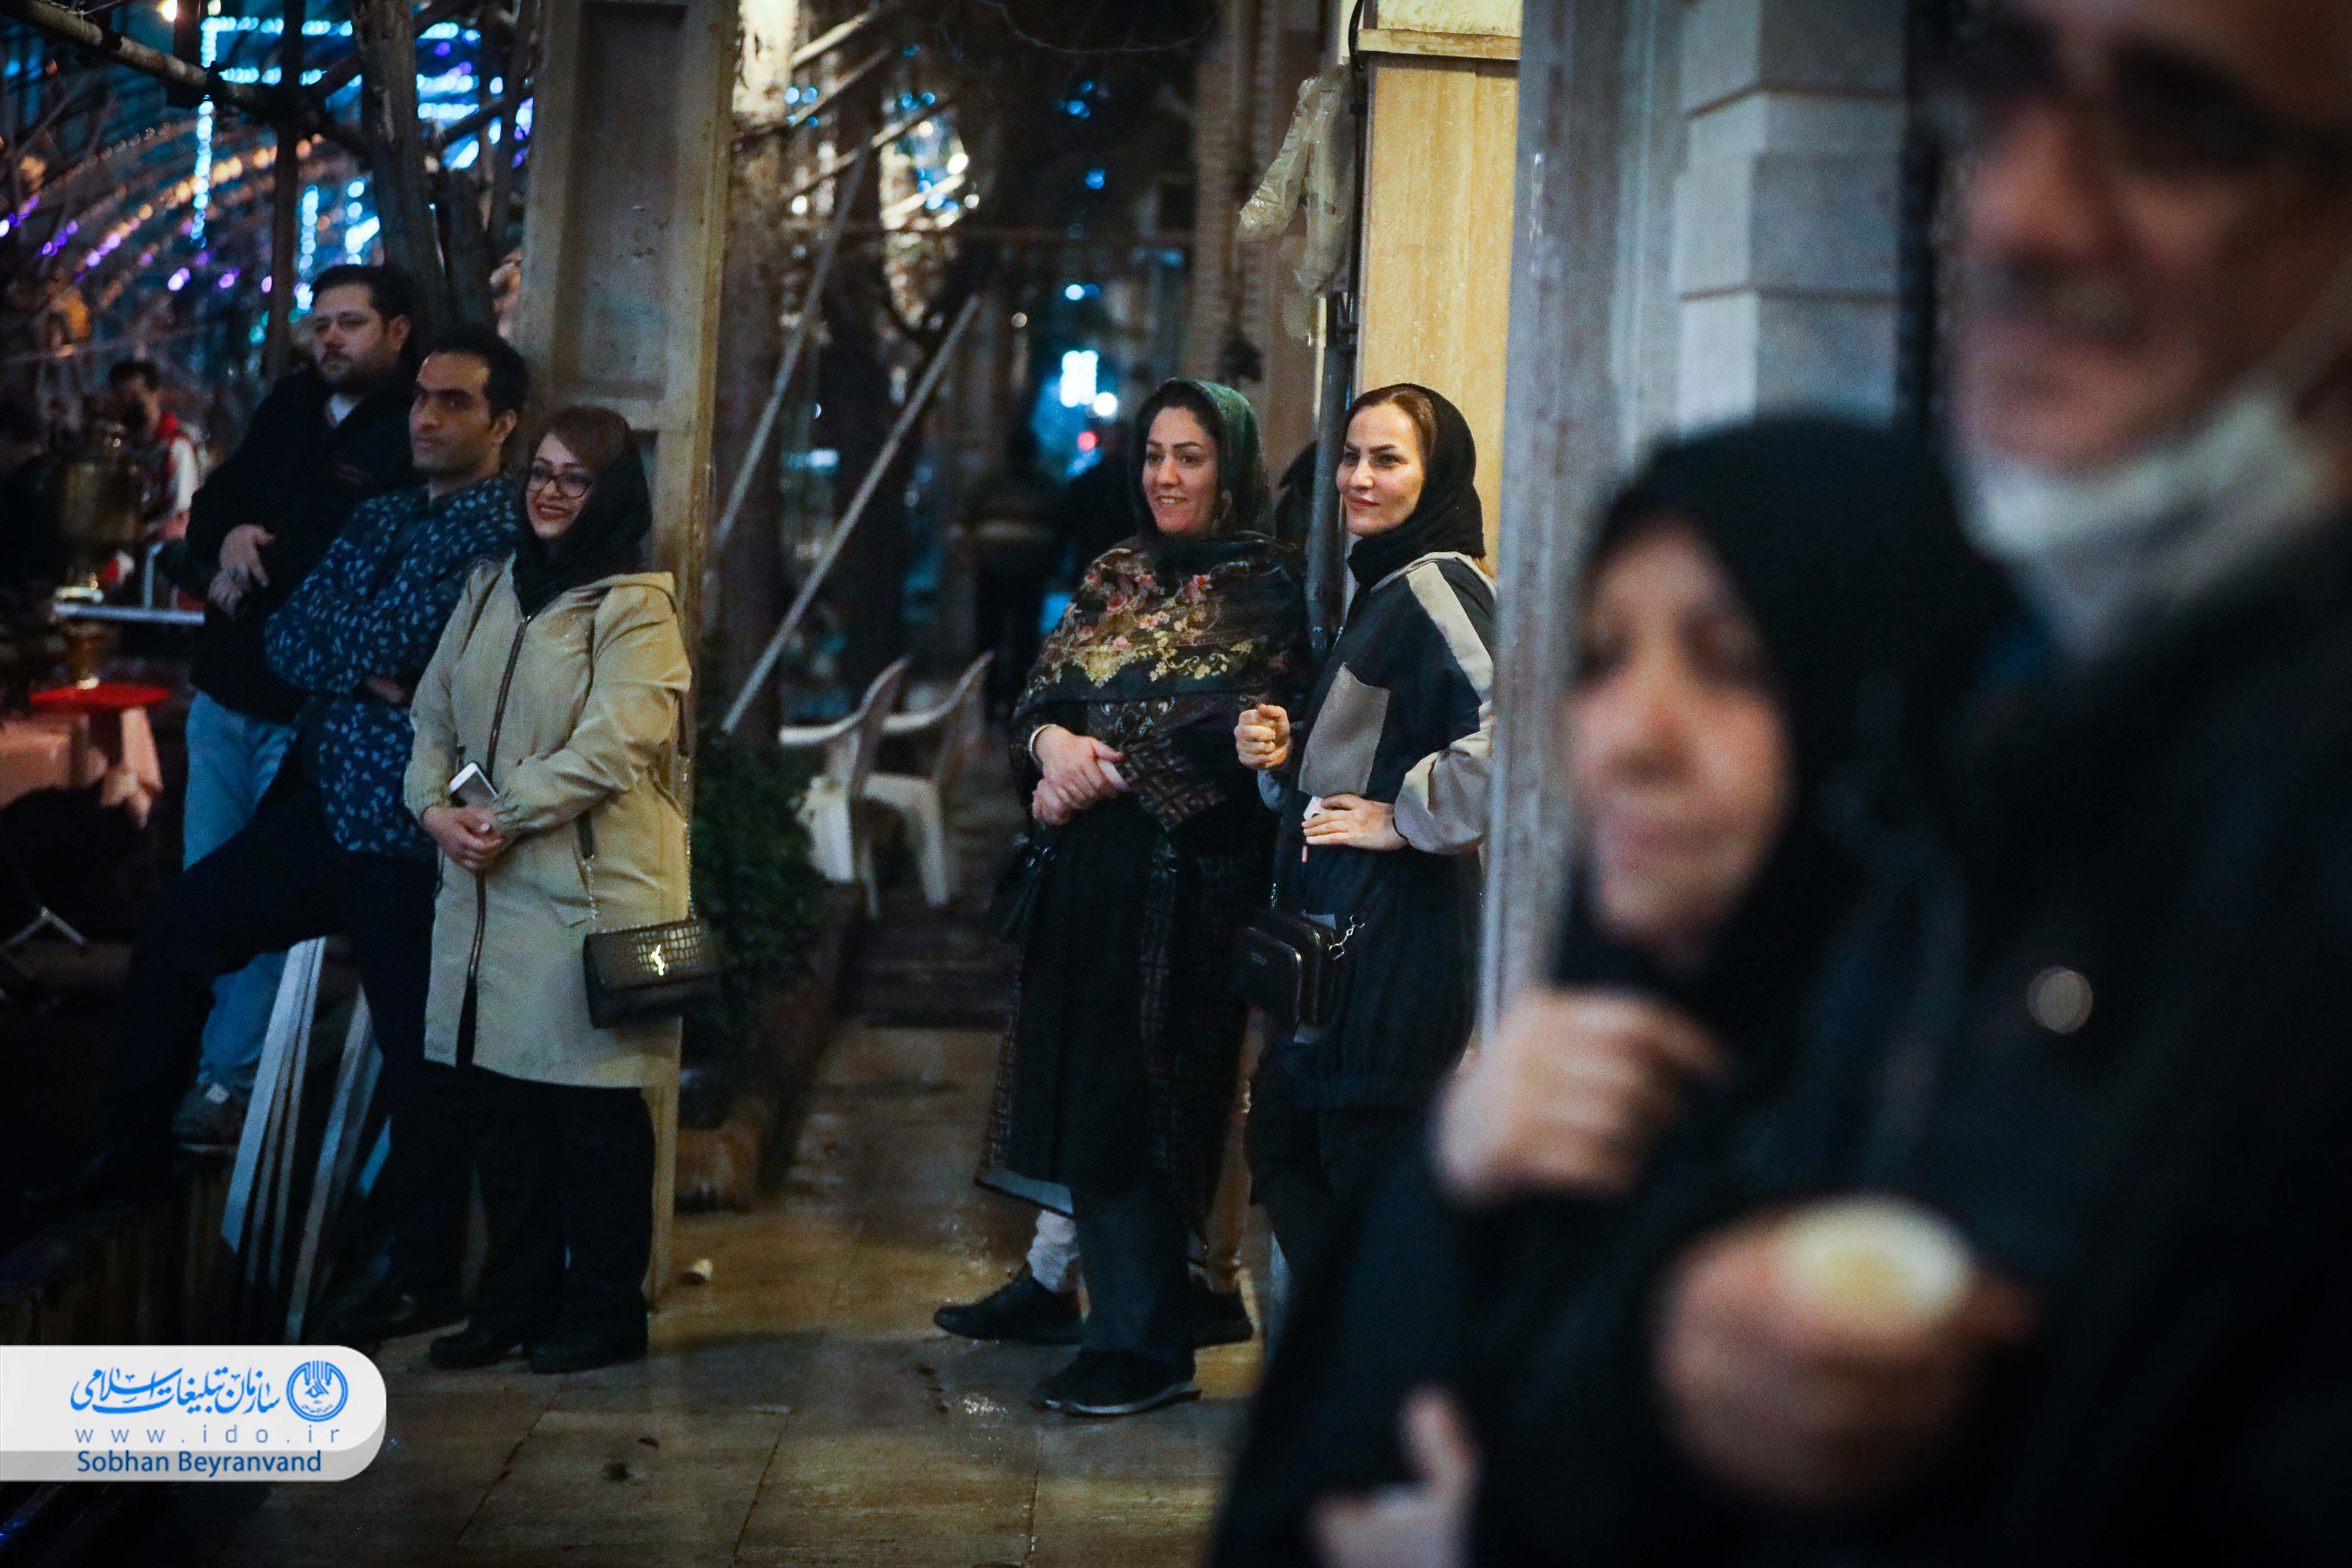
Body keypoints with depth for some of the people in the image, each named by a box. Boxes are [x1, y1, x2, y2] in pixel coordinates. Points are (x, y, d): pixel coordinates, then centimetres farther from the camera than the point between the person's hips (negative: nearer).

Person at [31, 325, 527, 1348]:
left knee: (417, 1049, -2)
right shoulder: (382, 518, 15)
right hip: (323, 803, 8)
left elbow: (396, 640, -20)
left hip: (407, 830, -8)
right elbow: (288, 639, 5)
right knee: (177, 934, 14)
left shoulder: (507, 534, -12)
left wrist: (341, 648, -1)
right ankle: (134, 1149, 31)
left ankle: (425, 1277, 11)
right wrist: (372, 672, -11)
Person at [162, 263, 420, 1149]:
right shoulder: (292, 406, 12)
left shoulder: (413, 436, -10)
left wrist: (255, 567, -15)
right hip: (226, 686, 6)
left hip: (309, 705, -6)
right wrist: (226, 536, -4)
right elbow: (216, 496, 18)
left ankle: (229, 1079, 4)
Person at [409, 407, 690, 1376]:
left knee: (597, 1113, 0)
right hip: (488, 895, 7)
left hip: (593, 891, -6)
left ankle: (605, 1310, 11)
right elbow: (434, 716, 15)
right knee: (505, 1107, 11)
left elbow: (612, 745, -17)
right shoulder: (490, 593, 16)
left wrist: (503, 815, -15)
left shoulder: (636, 608, -6)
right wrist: (437, 807, -3)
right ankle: (516, 1302, 22)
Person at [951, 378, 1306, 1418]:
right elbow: (1039, 697, 11)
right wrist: (1053, 742, -11)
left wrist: (1100, 774, -11)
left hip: (1184, 874, -6)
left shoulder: (1263, 589, -5)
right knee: (1082, 1091, 9)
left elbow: (1224, 741, -14)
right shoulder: (1114, 578, 16)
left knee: (1134, 1101, -4)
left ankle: (1147, 1346, 5)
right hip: (1088, 868, 6)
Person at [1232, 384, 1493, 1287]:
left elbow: (1513, 727, -32)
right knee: (1284, 1145, 16)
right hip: (1339, 935, 11)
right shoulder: (1381, 587, 17)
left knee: (1367, 1163, -3)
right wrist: (1287, 754, 8)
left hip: (1398, 928, -11)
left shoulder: (1437, 587, -15)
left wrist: (1409, 820, -20)